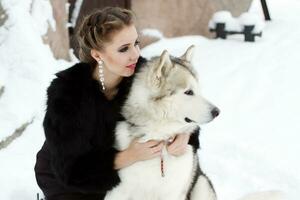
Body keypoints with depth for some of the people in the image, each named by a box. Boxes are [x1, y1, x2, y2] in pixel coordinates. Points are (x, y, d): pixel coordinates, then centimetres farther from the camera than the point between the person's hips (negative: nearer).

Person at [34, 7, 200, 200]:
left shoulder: (141, 72, -19)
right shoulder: (65, 93, -29)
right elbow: (70, 169, -28)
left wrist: (184, 135, -29)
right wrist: (130, 156, -38)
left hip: (120, 173, 4)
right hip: (68, 182, -4)